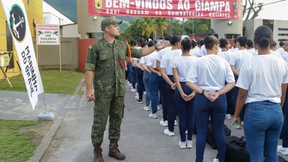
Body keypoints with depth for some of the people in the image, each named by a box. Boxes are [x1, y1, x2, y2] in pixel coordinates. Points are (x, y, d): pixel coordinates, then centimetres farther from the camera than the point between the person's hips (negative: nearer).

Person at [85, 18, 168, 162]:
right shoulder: (96, 47, -6)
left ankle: (113, 147, 28)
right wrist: (89, 89, -15)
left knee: (117, 119, 13)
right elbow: (89, 69, -9)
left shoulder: (122, 45, 10)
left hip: (119, 90, 6)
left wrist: (156, 47, 14)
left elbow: (138, 53, 19)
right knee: (100, 121, 0)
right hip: (103, 91, -5)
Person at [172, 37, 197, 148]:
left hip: (181, 87, -1)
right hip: (192, 88, 1)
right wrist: (194, 92, -10)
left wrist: (182, 93, -11)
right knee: (190, 115, 10)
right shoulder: (195, 60, -3)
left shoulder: (176, 60, -6)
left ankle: (183, 142, 15)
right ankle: (189, 141, 18)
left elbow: (176, 78, -11)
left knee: (182, 116, 7)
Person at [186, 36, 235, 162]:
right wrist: (218, 93, -9)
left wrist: (204, 93, -12)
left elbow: (189, 82, -13)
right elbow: (231, 83, -3)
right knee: (219, 131, 15)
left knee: (201, 132, 8)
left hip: (201, 99, -1)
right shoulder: (223, 62, -2)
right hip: (220, 100, 2)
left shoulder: (198, 62, -7)